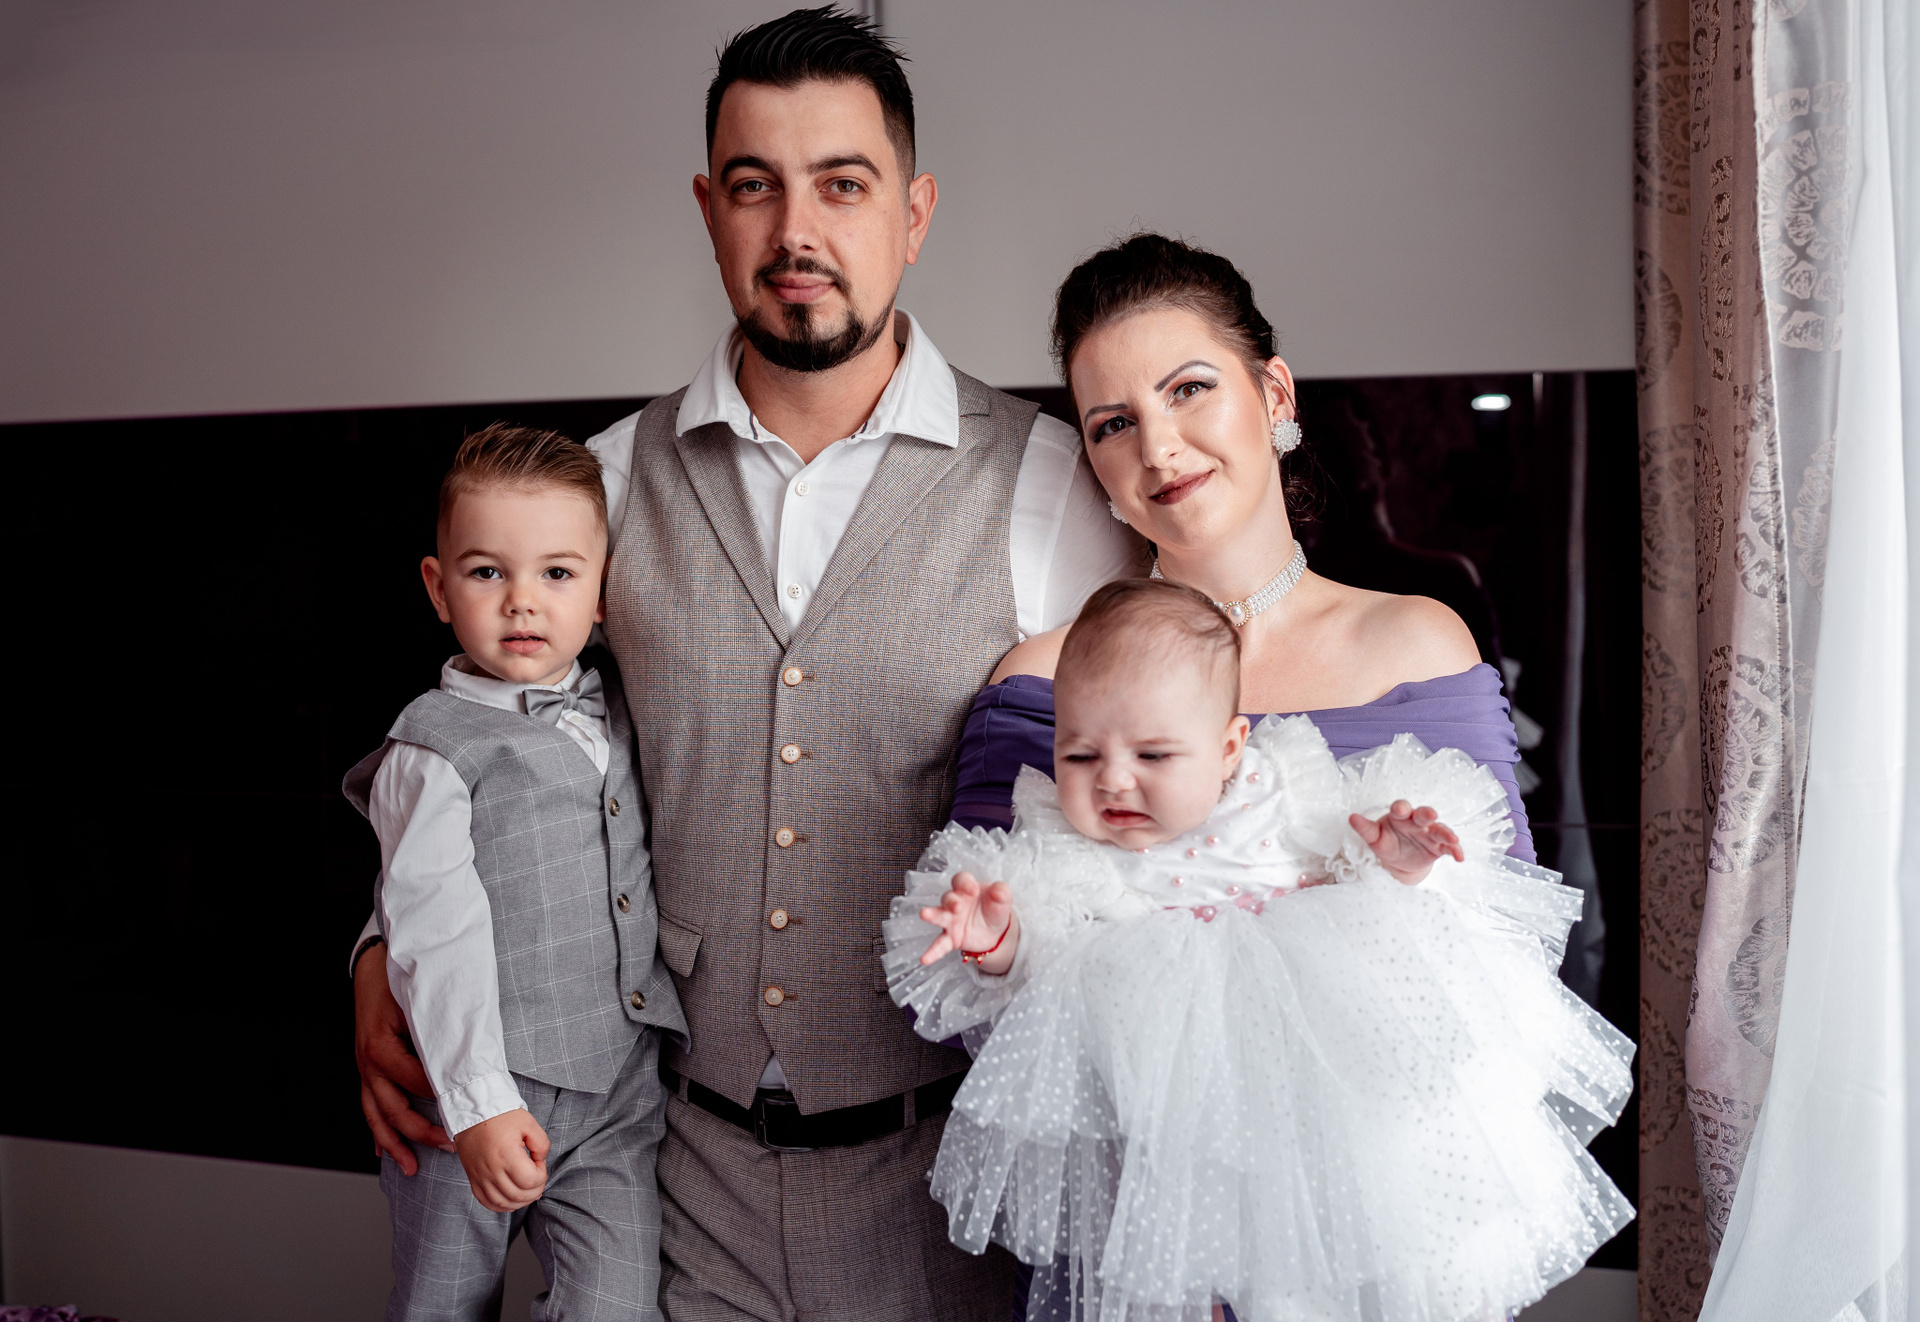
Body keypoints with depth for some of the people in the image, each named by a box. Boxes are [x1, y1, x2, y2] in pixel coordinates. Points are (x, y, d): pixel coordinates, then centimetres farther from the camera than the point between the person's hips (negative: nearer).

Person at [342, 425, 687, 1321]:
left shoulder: (616, 711, 7)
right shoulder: (434, 748, -11)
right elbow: (435, 939, -17)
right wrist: (477, 1104, -21)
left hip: (619, 1092, 4)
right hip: (480, 1093, -3)